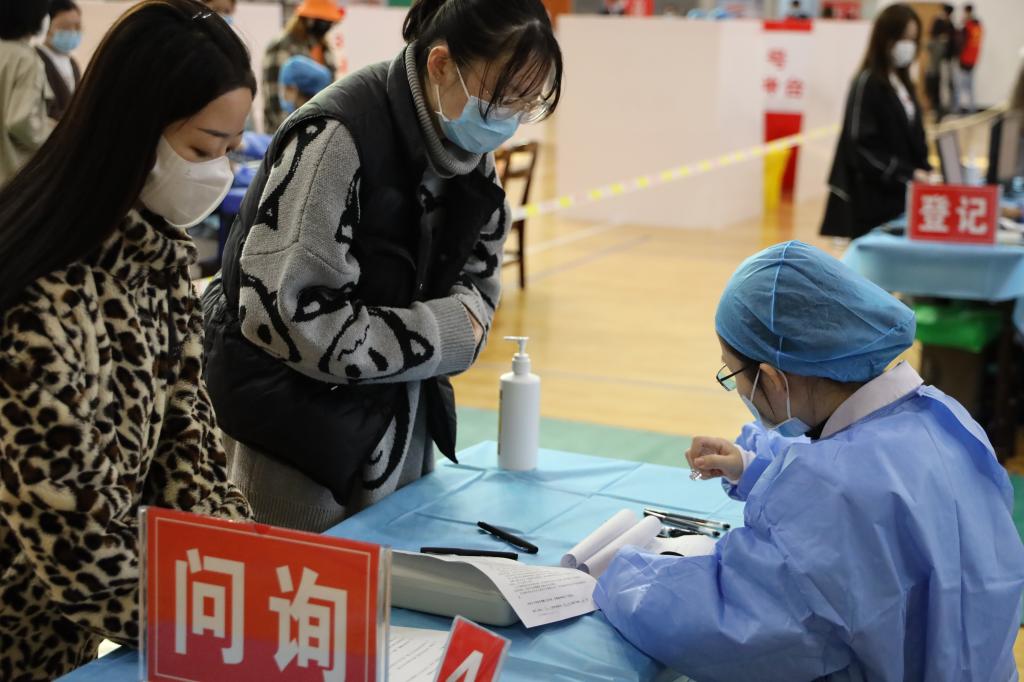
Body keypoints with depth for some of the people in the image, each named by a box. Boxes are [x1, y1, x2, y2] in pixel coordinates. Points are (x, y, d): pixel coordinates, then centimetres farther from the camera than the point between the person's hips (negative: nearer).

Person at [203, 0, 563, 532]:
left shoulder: (470, 152, 1)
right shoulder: (336, 139, -24)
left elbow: (477, 281, 10)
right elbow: (291, 319, -28)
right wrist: (444, 334, -20)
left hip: (402, 415, 7)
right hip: (297, 420, -7)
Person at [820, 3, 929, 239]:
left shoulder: (903, 83, 15)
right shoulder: (867, 83, -9)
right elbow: (862, 146, -15)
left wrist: (923, 172, 0)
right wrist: (908, 175, -19)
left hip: (903, 195, 8)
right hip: (875, 199, -8)